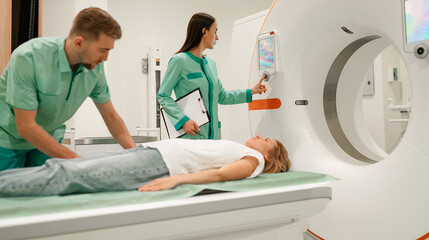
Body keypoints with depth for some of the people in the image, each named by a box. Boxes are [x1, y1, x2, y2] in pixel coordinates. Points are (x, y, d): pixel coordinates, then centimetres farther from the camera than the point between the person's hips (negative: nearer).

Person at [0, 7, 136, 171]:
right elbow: (25, 126, -27)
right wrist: (74, 159, -29)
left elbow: (110, 116, -3)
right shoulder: (28, 58, -29)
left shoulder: (95, 67, -14)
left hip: (47, 139, 4)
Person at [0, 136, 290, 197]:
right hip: (152, 149, 7)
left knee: (65, 176, -17)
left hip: (162, 164, -7)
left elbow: (219, 174, -9)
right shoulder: (237, 150, 30)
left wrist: (176, 179, -21)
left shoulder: (253, 159, 9)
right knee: (62, 167, -4)